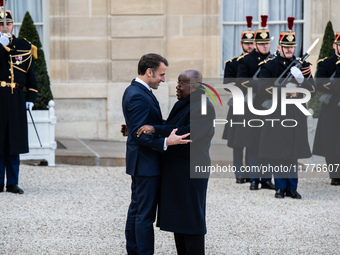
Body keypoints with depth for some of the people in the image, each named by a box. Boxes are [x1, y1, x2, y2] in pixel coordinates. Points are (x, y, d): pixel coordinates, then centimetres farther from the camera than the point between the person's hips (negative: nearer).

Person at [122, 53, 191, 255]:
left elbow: (154, 123, 19)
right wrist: (165, 142, -34)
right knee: (145, 214, -5)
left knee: (137, 209, 17)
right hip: (146, 163, -11)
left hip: (141, 163, 11)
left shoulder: (136, 91, 12)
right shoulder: (138, 96, -21)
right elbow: (139, 134, -26)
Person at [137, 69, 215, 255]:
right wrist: (135, 129, 23)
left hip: (190, 170, -10)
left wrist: (155, 129, -30)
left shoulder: (203, 108, -16)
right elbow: (169, 126, 25)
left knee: (190, 217, -4)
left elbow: (187, 133, -28)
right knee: (177, 216, 13)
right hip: (174, 170, 10)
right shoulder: (182, 104, 14)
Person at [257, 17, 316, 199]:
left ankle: (292, 187, 12)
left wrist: (301, 80, -12)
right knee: (277, 152, -2)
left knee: (293, 152, 5)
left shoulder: (302, 66, 12)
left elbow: (312, 90, 7)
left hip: (296, 114, 3)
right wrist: (284, 88, -15)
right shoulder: (269, 66, 1)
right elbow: (262, 90, -9)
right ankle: (280, 187, 8)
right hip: (276, 114, -3)